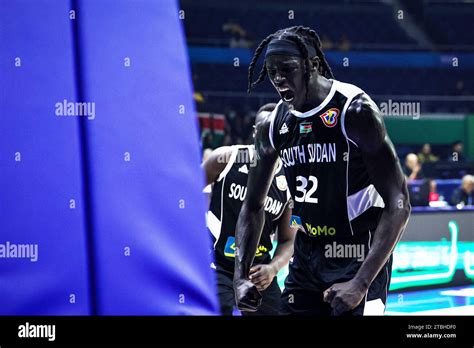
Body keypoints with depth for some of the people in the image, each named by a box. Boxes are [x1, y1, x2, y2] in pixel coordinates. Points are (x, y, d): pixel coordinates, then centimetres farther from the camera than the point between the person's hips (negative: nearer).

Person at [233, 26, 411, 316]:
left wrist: (360, 284, -28)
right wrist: (241, 276, 1)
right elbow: (253, 207, 14)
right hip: (307, 257, 6)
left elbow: (398, 205, -21)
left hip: (359, 258, -6)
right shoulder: (272, 127, 2)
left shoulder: (356, 112, -17)